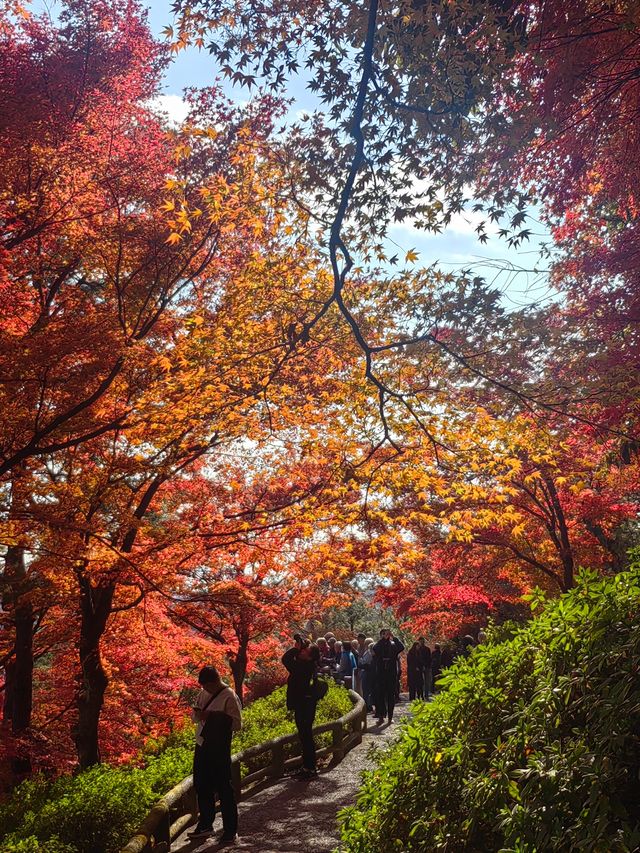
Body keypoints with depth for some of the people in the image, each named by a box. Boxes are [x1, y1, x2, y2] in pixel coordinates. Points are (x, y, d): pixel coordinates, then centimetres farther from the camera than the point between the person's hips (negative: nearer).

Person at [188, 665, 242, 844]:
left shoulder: (229, 697, -14)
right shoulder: (204, 693, 8)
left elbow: (237, 723, -18)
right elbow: (194, 715, 18)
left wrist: (214, 717, -24)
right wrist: (197, 714, -6)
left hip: (219, 748, -8)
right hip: (202, 746, 8)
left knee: (224, 789, 1)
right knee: (201, 787, 17)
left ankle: (230, 830, 13)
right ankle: (205, 824, 35)